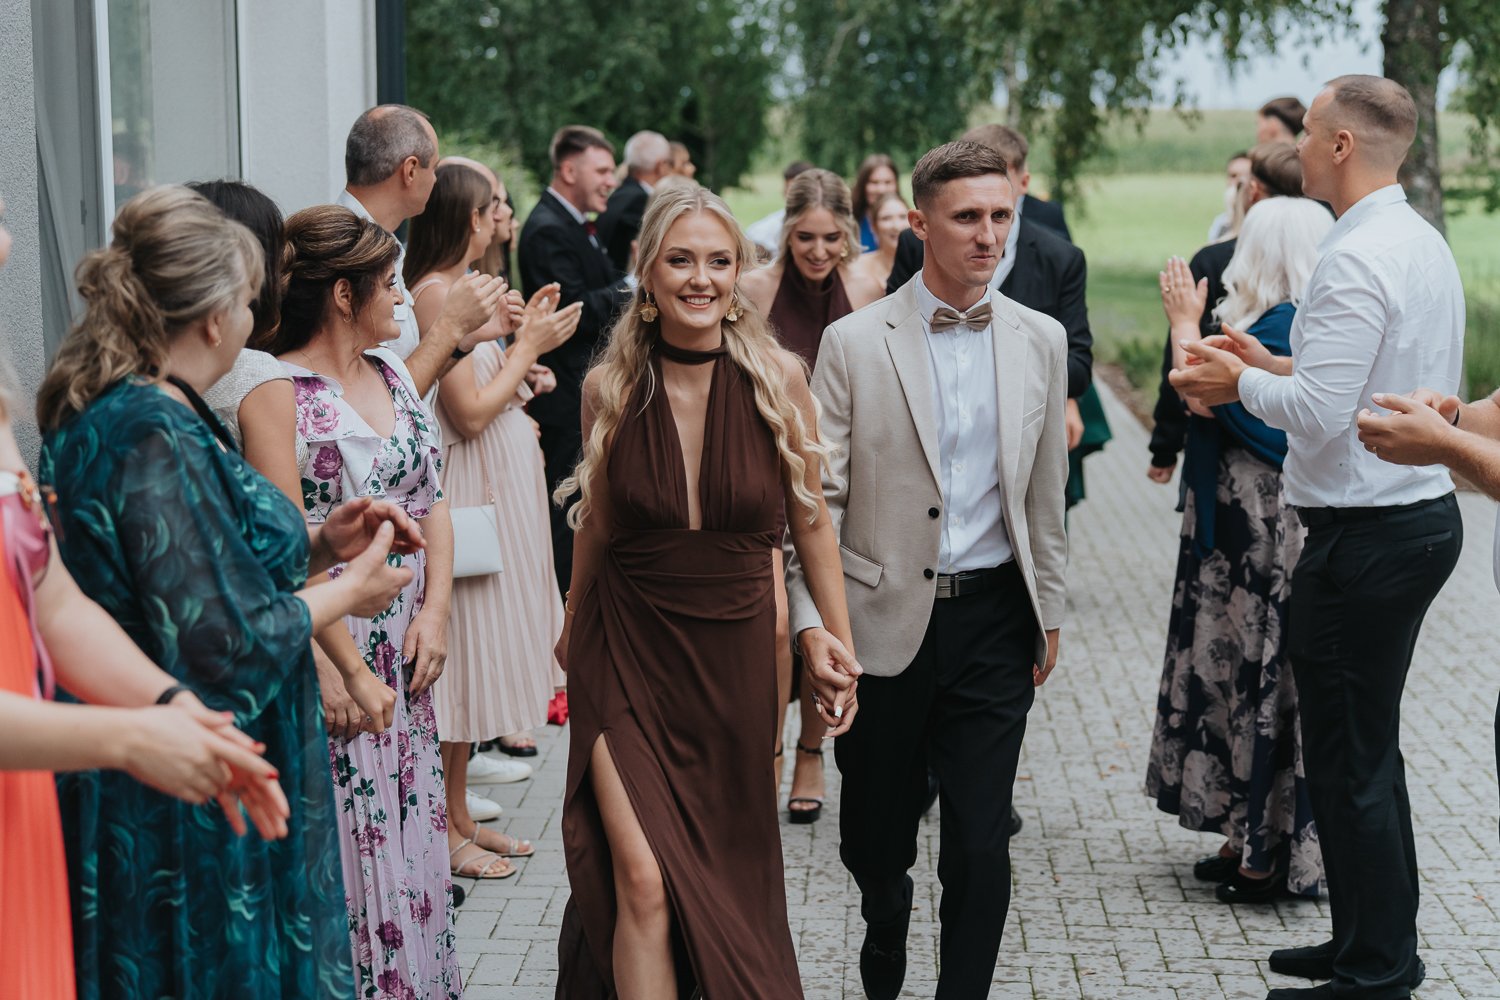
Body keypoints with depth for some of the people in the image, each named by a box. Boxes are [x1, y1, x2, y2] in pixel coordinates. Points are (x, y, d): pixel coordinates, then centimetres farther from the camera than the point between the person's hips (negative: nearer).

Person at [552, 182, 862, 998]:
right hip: (627, 654, -1)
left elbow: (811, 520, 5)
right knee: (644, 883, -11)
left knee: (729, 875, 12)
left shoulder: (778, 379, -5)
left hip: (737, 654, 1)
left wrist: (837, 640, 4)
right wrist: (573, 631, 21)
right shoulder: (610, 387, -3)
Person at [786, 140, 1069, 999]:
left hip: (994, 623, 1)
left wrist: (1050, 613, 13)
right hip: (885, 623, -1)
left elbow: (1044, 494, 12)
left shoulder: (1041, 340, 5)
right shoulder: (854, 343, -4)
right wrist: (810, 619, -12)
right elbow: (817, 496, -4)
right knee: (875, 835, 12)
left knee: (981, 846, 0)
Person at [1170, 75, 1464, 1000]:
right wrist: (1275, 366, 16)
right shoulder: (1426, 244, 12)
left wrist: (1242, 382, -6)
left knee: (1348, 759, 0)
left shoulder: (1357, 260, -19)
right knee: (1370, 747, 19)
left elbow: (1320, 414, -23)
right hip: (1425, 509, 10)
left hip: (1366, 534, -10)